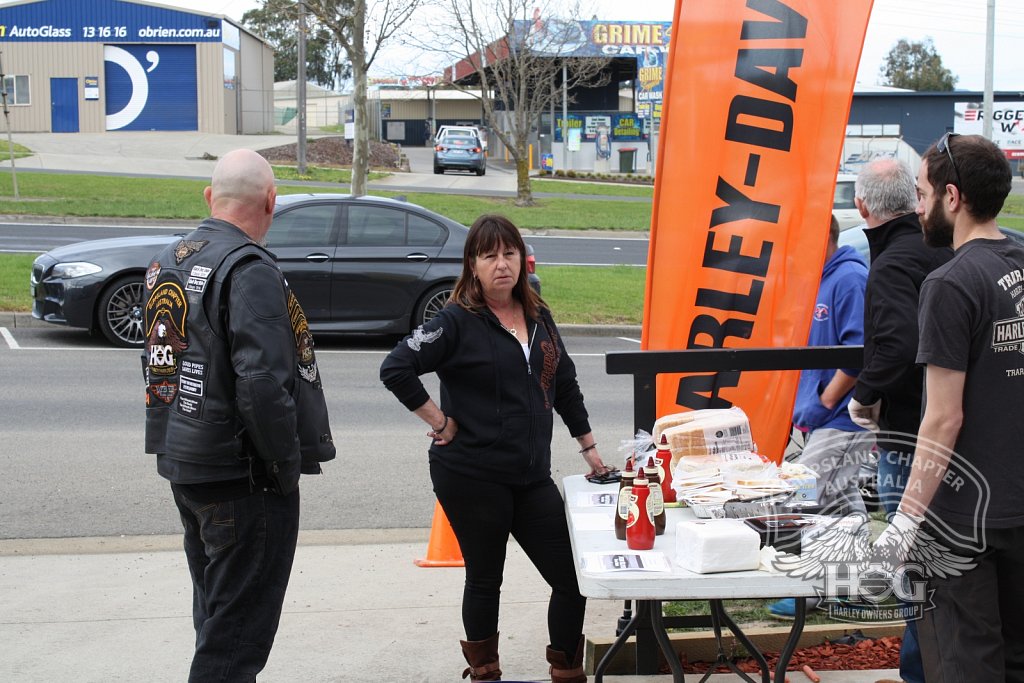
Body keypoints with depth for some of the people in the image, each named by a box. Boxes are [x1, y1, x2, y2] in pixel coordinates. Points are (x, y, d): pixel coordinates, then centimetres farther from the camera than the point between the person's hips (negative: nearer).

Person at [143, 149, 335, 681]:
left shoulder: (166, 263, 9)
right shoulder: (250, 270, -19)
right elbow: (263, 383, -26)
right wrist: (287, 465, -15)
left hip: (180, 461, 9)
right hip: (241, 476, -9)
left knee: (214, 610, 21)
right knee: (238, 624, 0)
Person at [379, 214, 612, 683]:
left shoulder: (538, 317, 9)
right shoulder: (459, 321, -9)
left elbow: (565, 384, 19)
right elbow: (396, 368, -16)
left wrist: (589, 447, 21)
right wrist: (441, 423, -14)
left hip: (532, 477, 6)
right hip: (472, 478, -5)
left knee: (573, 578, 4)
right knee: (485, 579, 8)